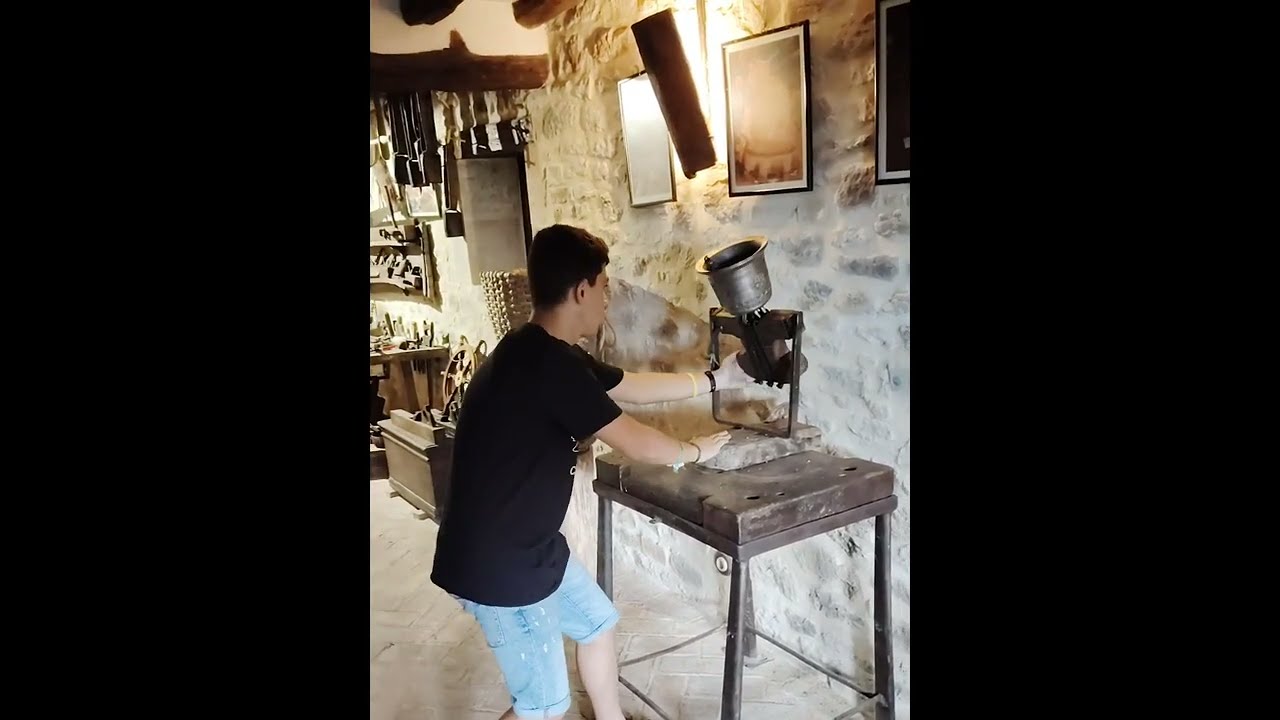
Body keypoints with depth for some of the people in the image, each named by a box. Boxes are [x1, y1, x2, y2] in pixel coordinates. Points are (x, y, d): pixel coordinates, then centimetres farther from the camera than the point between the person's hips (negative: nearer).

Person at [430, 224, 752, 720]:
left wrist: (717, 379, 19)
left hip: (532, 544, 10)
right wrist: (694, 451, 0)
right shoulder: (547, 363, -27)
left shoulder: (547, 354, 5)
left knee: (598, 622, 25)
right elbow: (635, 444, -19)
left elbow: (634, 386, 16)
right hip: (496, 561, -10)